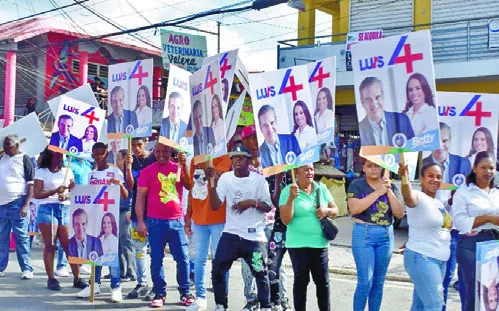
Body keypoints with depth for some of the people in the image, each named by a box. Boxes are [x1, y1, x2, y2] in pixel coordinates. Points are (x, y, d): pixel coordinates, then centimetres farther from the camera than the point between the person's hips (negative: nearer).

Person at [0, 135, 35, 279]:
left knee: (21, 237, -3)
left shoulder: (24, 159, -4)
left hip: (17, 204, -6)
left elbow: (31, 184, -8)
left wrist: (26, 205, -14)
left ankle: (27, 268, 0)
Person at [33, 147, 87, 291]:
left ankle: (77, 278, 1)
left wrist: (67, 195, -8)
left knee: (70, 245, -2)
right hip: (47, 209, -3)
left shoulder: (67, 171, 15)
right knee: (50, 245, -3)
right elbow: (36, 194, -3)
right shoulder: (41, 172, 4)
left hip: (65, 209, 3)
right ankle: (51, 279, 3)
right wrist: (55, 191, -14)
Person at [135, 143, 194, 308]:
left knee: (183, 258, 4)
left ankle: (185, 293, 15)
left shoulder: (178, 168, 7)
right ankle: (159, 294, 13)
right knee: (156, 259, 3)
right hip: (156, 222, -2)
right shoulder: (148, 171, 1)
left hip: (177, 221, 2)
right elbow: (140, 197, -1)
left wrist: (184, 165, -13)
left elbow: (189, 186, -6)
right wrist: (140, 221, -7)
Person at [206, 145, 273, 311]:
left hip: (255, 235, -1)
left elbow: (268, 207, 1)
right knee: (217, 270, -1)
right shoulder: (225, 177, 0)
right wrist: (212, 182, -17)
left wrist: (253, 203, -18)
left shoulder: (259, 179, -2)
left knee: (260, 273, 3)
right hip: (231, 233, 2)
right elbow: (215, 205, -6)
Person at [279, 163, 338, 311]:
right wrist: (291, 198, -22)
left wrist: (327, 210, -10)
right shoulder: (288, 191, -6)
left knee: (323, 281, 7)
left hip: (320, 243, 3)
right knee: (301, 281, 5)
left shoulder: (321, 188, 6)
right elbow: (285, 220, -11)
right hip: (298, 244, -3)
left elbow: (335, 211, 12)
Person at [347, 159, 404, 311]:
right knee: (365, 282, -8)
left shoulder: (390, 186, 8)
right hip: (364, 234, -4)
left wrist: (389, 191, -9)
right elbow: (354, 208, -18)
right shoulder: (356, 185, -2)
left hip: (386, 235, 4)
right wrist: (378, 192, -16)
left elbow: (400, 214, 1)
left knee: (378, 282, 9)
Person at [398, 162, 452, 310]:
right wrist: (404, 177, -57)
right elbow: (409, 198, -38)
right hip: (421, 258, -8)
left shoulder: (438, 202, 14)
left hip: (440, 260, 8)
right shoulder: (419, 197, -13)